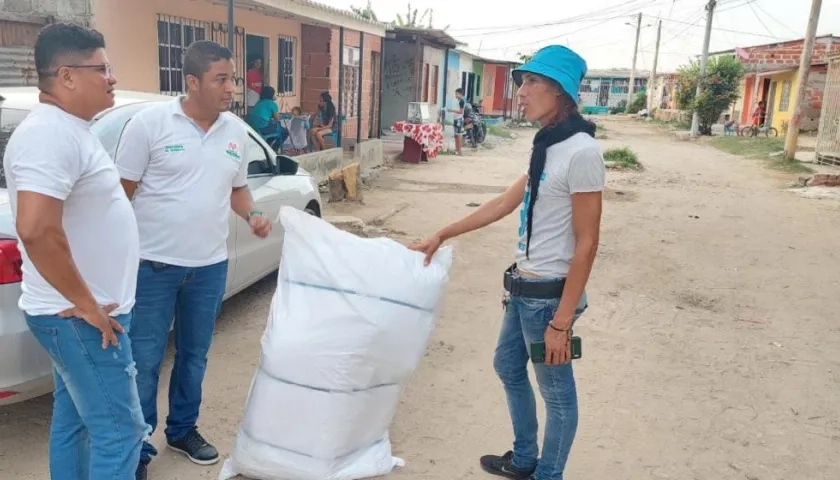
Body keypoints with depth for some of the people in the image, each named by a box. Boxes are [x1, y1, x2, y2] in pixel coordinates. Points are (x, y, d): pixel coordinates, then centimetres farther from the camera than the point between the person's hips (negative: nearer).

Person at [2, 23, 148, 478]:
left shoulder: (69, 128, 11)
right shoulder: (49, 134, -21)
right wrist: (84, 303, -23)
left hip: (78, 312, 10)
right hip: (81, 316, -10)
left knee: (74, 419, 20)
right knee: (119, 431, -2)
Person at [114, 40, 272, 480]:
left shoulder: (236, 131, 6)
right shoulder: (149, 122, -9)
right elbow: (123, 192, -6)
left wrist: (252, 215, -3)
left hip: (210, 265, 5)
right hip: (153, 264, -4)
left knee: (194, 355, 17)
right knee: (144, 361, 4)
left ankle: (182, 430, 37)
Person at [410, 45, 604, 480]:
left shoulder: (581, 152, -20)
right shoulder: (547, 145, 8)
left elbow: (586, 244, -19)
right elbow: (503, 204, 15)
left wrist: (562, 321, -19)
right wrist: (441, 236, 17)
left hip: (548, 293, -10)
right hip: (524, 287, 10)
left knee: (556, 391, 9)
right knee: (508, 368, 23)